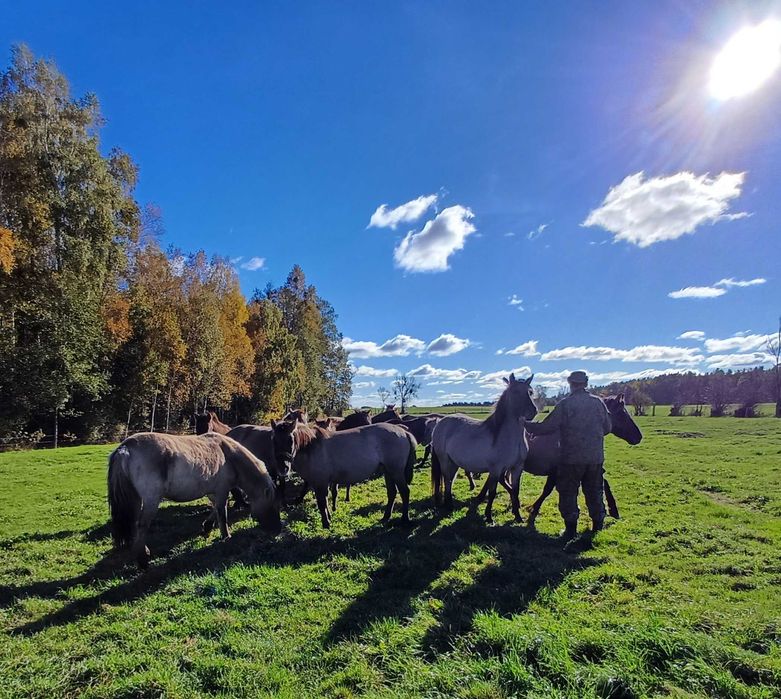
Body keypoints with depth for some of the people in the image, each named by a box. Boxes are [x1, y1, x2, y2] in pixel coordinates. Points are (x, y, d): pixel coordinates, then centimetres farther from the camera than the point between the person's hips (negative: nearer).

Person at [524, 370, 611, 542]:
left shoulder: (565, 404, -11)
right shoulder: (598, 402, 1)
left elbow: (546, 427, -12)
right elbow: (607, 427, 10)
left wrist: (526, 425, 1)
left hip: (572, 458, -4)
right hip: (596, 457, 4)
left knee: (568, 494, 7)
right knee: (594, 492, 17)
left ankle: (571, 530, 9)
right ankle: (598, 527, 25)